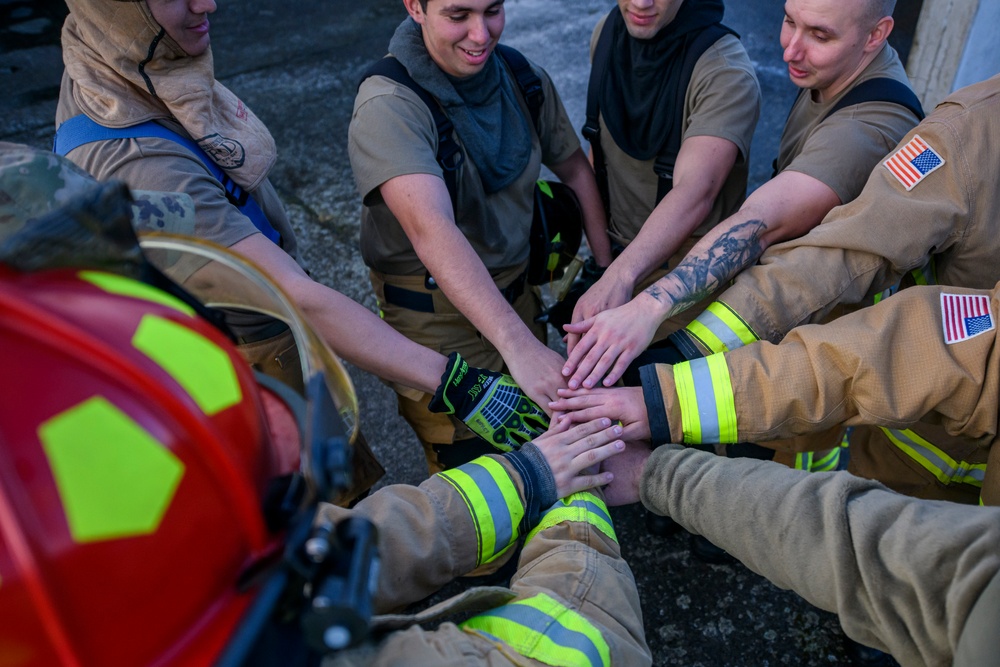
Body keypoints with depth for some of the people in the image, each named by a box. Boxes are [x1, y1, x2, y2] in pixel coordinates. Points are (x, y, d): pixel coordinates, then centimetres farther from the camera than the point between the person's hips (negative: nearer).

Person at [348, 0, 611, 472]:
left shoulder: (526, 80, -4)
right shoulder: (388, 106, -24)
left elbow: (574, 167, 10)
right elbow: (431, 229, -38)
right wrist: (519, 346, -48)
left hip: (516, 290, 6)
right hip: (435, 322, -6)